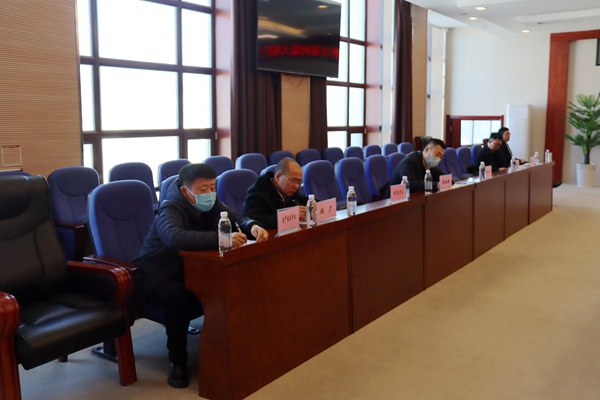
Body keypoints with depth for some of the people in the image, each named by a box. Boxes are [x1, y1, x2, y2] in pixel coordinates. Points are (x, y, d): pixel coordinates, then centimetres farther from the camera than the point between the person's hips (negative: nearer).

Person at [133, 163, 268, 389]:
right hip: (155, 277, -6)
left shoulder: (209, 203, -4)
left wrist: (252, 227, -27)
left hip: (189, 272, 6)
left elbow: (235, 219, -2)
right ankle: (177, 361, -17)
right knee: (177, 295, -38)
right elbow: (175, 237, -48)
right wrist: (220, 239, -58)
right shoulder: (170, 210, -27)